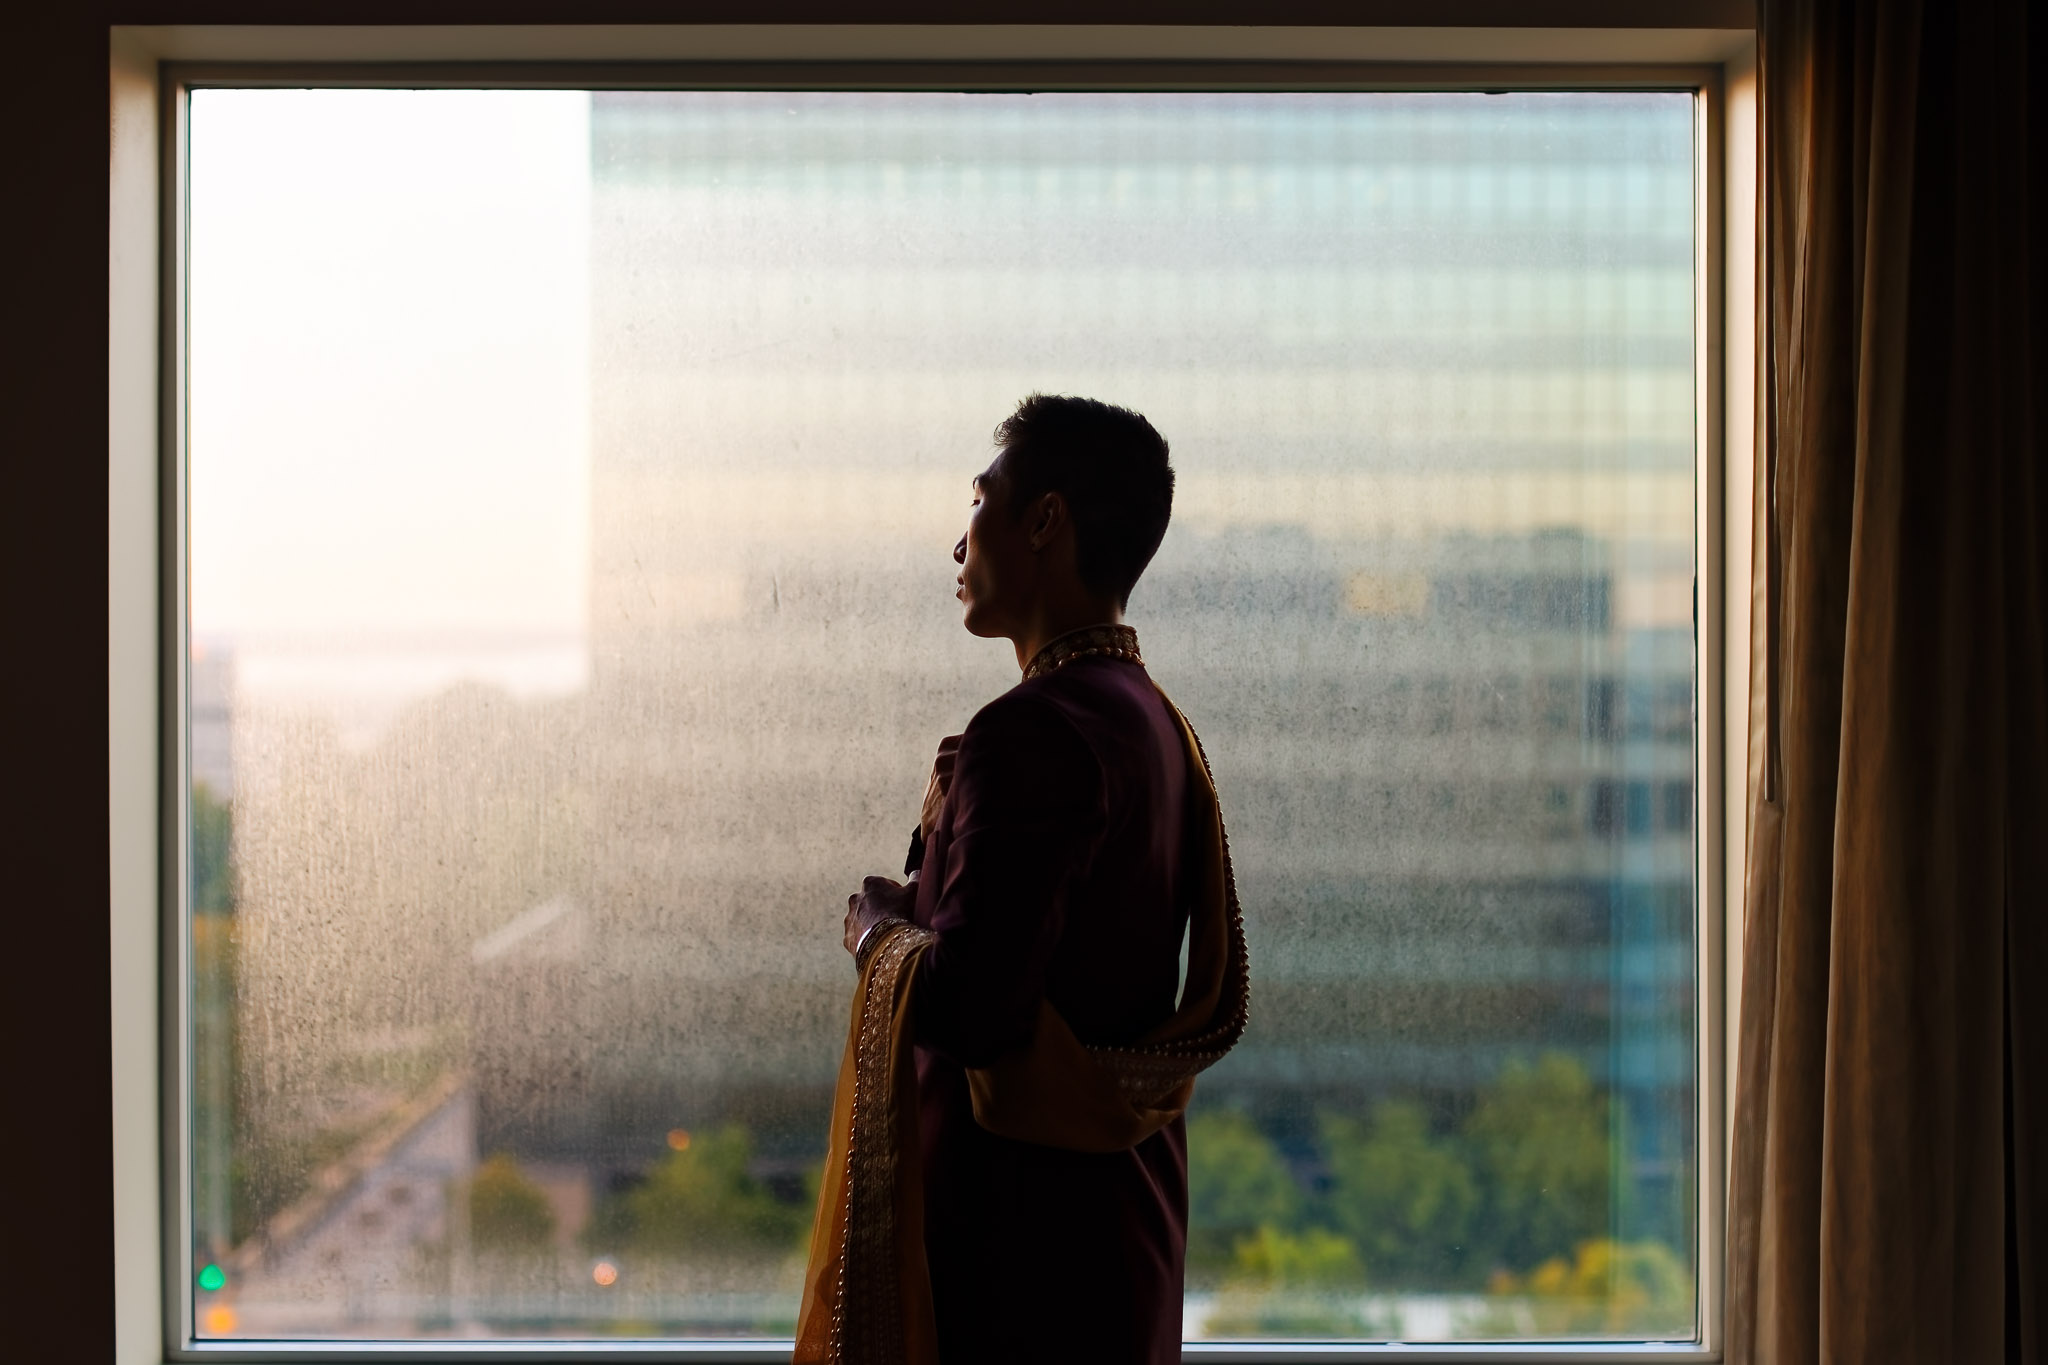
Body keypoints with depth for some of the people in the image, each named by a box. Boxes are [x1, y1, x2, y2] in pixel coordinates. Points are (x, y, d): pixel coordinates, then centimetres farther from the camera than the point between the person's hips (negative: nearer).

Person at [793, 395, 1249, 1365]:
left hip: (1021, 1228, -9)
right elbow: (1213, 1007, 15)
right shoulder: (1154, 721, 10)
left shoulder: (1033, 732, -19)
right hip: (1125, 1203, 9)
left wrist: (878, 928, -4)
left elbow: (966, 1007, -26)